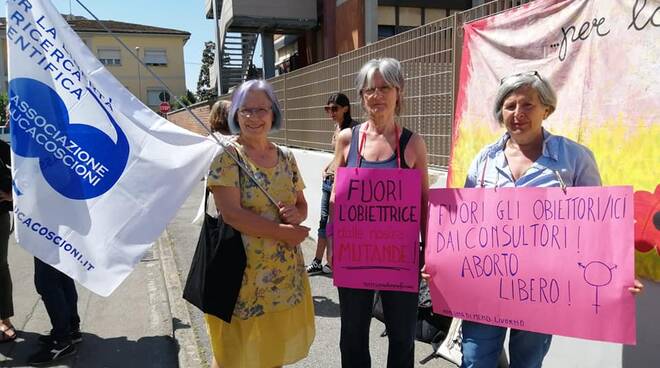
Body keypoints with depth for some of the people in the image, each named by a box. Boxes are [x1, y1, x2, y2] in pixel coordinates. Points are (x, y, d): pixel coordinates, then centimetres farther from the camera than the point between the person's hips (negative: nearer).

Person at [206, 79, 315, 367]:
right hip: (243, 274, -5)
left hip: (285, 273, 5)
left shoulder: (286, 158, 8)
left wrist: (296, 214, -9)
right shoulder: (228, 157, -9)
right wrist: (283, 231, -17)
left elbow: (302, 205, 15)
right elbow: (231, 214, -18)